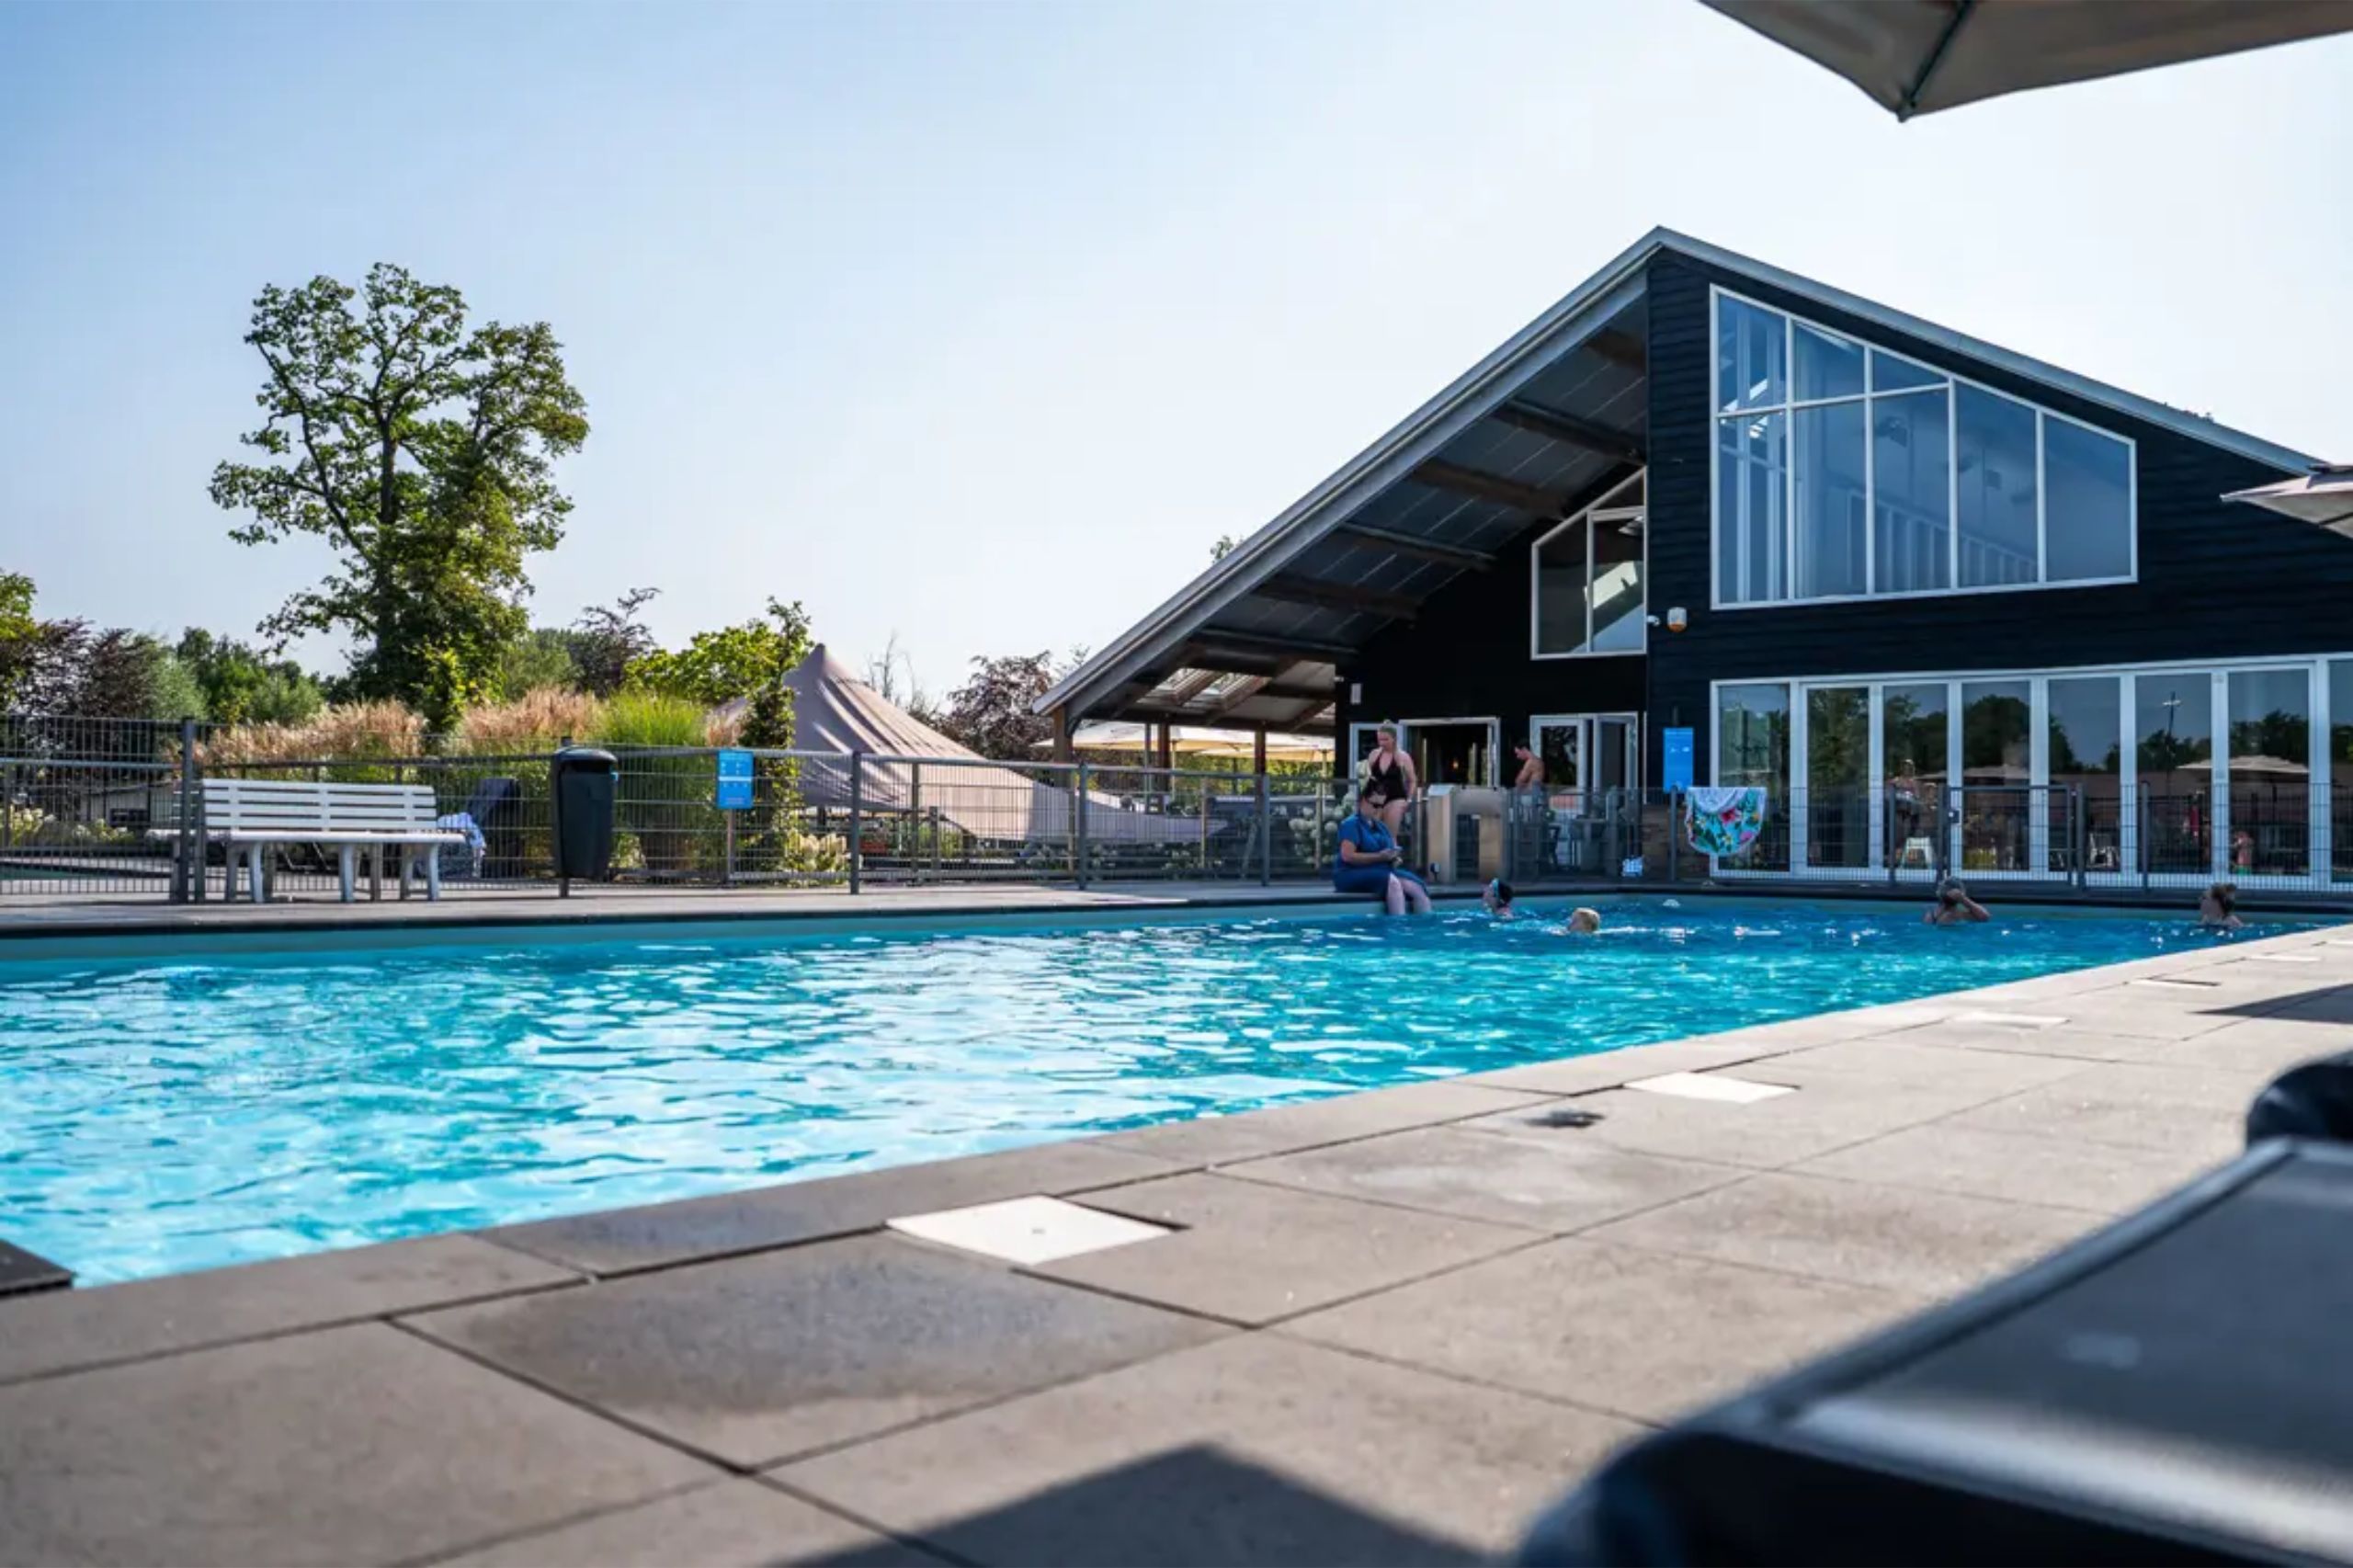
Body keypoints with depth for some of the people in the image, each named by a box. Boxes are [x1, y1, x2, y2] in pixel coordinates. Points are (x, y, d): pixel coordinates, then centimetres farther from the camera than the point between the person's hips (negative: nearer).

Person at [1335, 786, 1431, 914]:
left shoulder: (1381, 826, 21)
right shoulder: (1351, 824, -5)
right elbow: (1347, 856, -17)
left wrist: (1394, 858, 0)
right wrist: (1380, 857, -21)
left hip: (1382, 871, 8)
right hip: (1352, 875, -8)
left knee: (1417, 888, -16)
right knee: (1392, 882, -34)